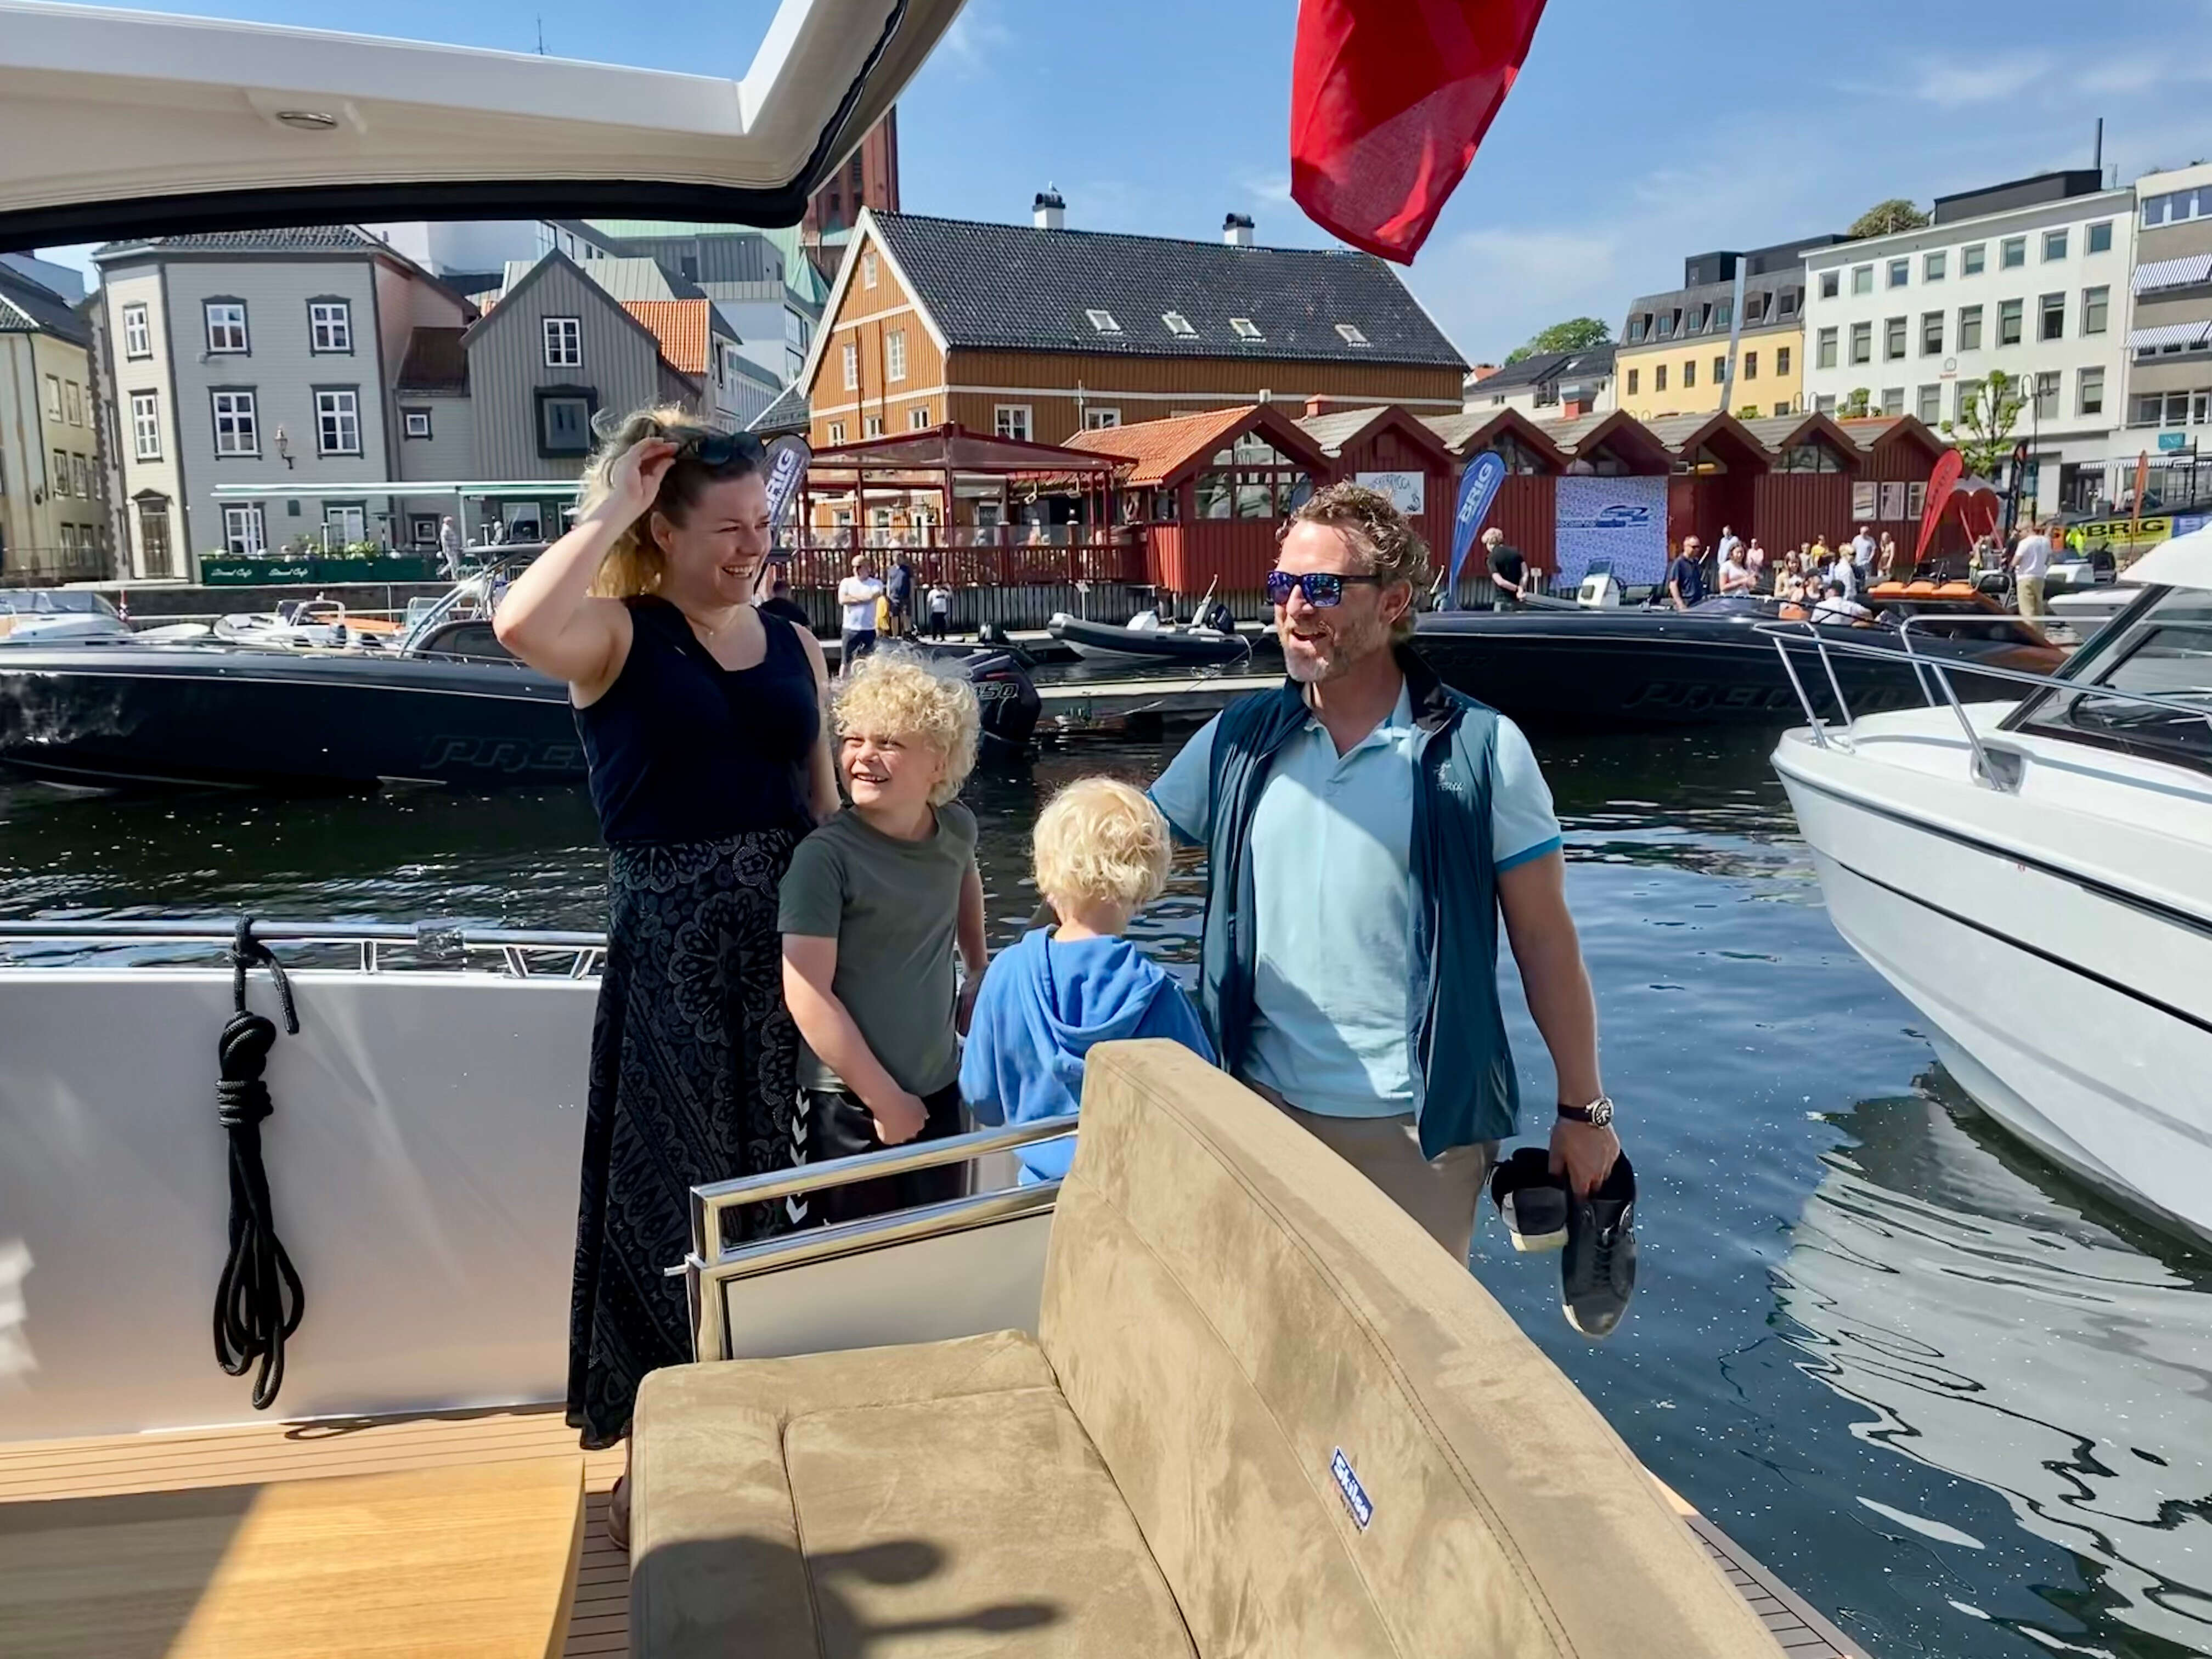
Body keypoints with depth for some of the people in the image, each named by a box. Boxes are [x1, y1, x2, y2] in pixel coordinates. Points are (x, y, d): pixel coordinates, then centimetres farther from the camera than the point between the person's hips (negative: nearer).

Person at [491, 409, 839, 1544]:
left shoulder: (794, 647, 7)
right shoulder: (617, 634, -7)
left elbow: (825, 806, 11)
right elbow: (520, 624, -31)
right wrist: (613, 509, -20)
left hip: (783, 948, 5)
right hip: (667, 952, -4)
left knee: (766, 1188, 15)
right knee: (665, 1193, 6)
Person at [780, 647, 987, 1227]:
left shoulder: (957, 829, -1)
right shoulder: (825, 856, -18)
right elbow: (808, 994, -20)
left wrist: (980, 972, 19)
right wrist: (884, 1098, -15)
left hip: (939, 1088, 5)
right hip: (852, 1103, -5)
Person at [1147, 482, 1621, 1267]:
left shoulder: (1481, 749, -9)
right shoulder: (1238, 738, 0)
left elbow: (1544, 942, -4)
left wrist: (1583, 1109, -1)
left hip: (1418, 1125, -3)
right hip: (1261, 1107, 3)